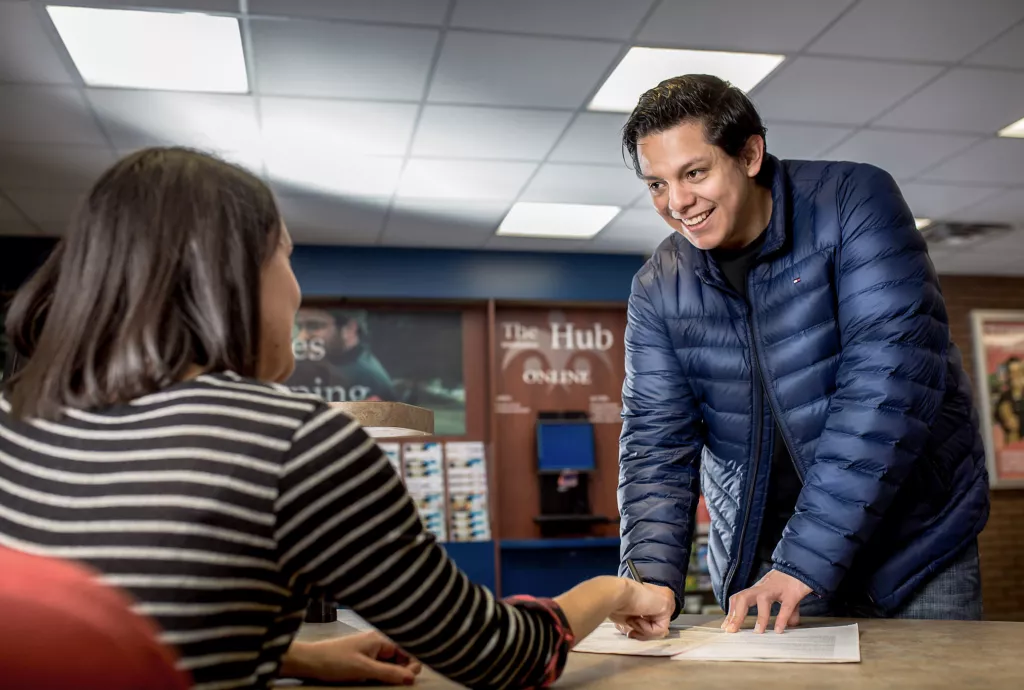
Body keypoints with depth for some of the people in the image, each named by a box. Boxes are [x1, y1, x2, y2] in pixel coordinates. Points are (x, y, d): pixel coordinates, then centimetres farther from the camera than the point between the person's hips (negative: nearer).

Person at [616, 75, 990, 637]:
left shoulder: (854, 202, -15)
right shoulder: (657, 289, -4)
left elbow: (892, 375, -25)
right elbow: (656, 439, -4)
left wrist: (808, 557, -29)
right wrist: (653, 575, -21)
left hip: (914, 545, -2)